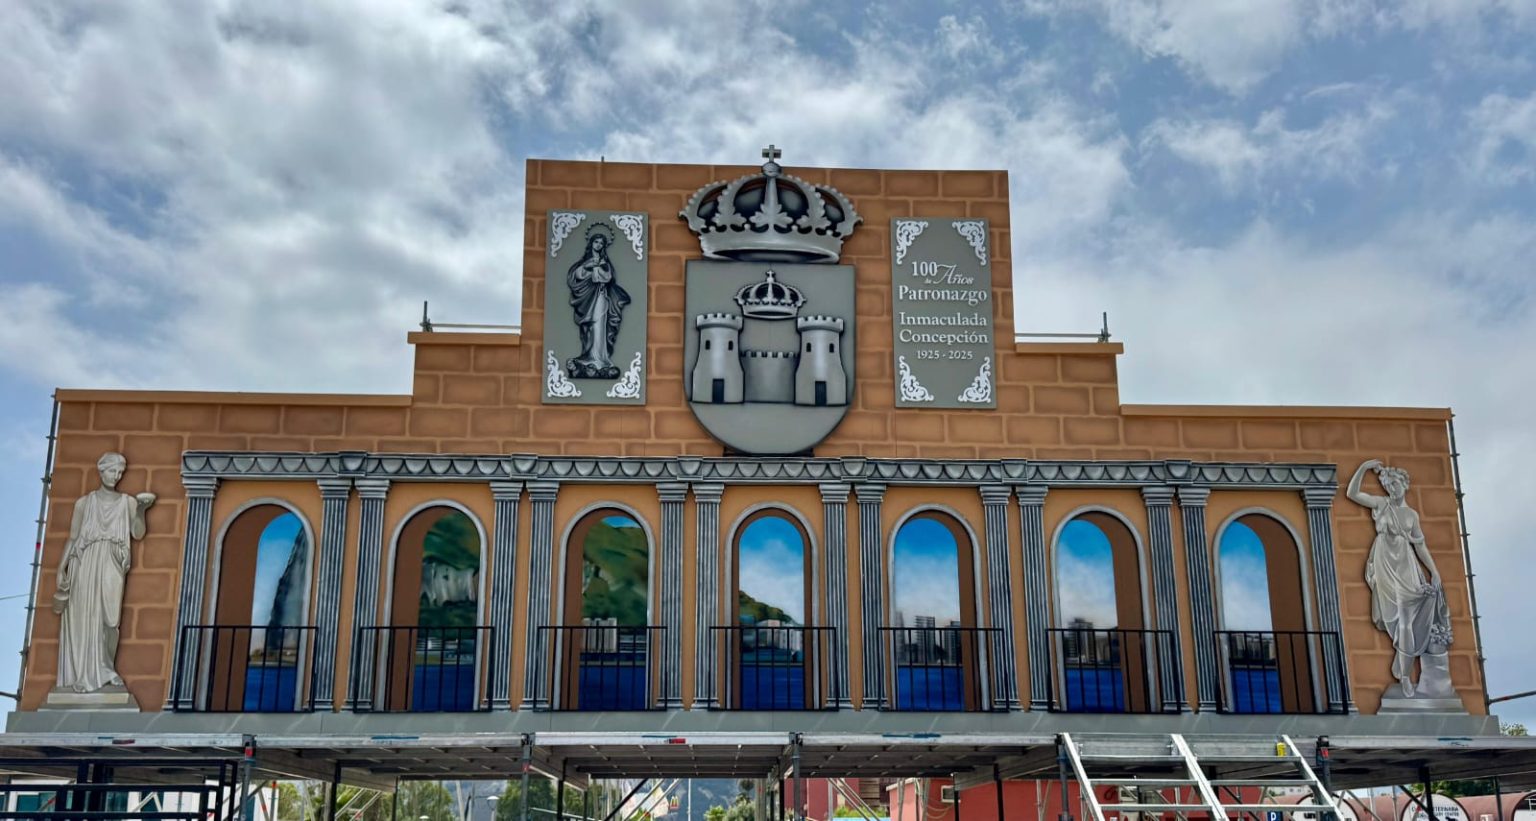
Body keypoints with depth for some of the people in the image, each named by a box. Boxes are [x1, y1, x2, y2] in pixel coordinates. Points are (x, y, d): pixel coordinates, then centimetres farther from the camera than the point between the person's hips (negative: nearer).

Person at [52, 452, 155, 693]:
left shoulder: (127, 502, 7)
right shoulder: (84, 502, 5)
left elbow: (138, 534, -4)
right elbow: (72, 538, 5)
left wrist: (141, 510, -18)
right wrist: (61, 569, 0)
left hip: (111, 568, 1)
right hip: (84, 565, -1)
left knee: (109, 619, 0)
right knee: (82, 618, -2)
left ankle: (106, 669, 14)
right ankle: (81, 675, 3)